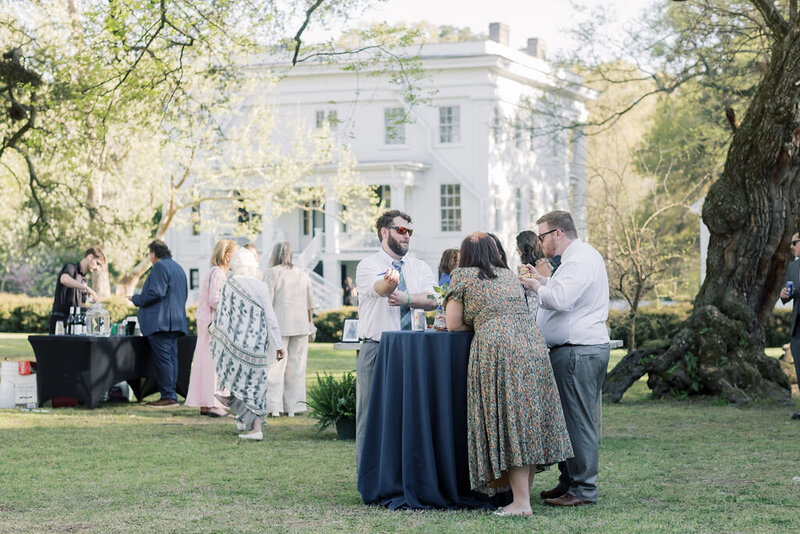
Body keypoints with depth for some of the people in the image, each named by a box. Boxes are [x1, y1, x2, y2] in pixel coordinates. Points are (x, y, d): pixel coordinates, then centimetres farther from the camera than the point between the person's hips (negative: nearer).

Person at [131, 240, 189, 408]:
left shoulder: (160, 266, -9)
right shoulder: (178, 268, 21)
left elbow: (156, 292, -19)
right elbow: (184, 294, 26)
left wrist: (136, 299, -6)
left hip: (160, 322, -10)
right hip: (176, 322, 10)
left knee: (162, 359, -10)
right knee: (171, 358, 9)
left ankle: (168, 396, -12)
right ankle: (171, 395, 8)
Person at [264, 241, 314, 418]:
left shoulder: (272, 274, -6)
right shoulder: (302, 274, 11)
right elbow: (310, 304, 16)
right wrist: (310, 323, 27)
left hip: (279, 326, -5)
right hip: (301, 326, 5)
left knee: (275, 366, -3)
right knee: (296, 367, 8)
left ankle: (274, 406, -9)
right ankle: (292, 407, 9)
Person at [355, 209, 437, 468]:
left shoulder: (419, 267, 14)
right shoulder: (368, 265, -1)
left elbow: (432, 299, -3)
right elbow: (379, 288, -24)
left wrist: (406, 298, -20)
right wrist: (389, 281, -48)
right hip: (377, 348, -4)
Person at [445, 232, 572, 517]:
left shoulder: (463, 276, 8)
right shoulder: (510, 276, 24)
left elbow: (453, 325, 8)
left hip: (497, 348, -6)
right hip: (533, 346, 6)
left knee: (507, 421, -6)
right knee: (529, 418, 8)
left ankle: (521, 502, -8)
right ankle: (524, 491, 13)